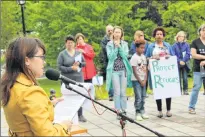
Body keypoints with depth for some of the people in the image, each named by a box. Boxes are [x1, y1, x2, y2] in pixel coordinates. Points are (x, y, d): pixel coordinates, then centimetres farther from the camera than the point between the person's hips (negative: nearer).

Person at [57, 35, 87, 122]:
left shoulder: (78, 53, 10)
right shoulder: (62, 54, -2)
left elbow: (84, 63, 14)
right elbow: (59, 66, -8)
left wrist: (79, 63, -8)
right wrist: (71, 68, -15)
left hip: (79, 78, 3)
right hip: (67, 79, -3)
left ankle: (80, 115, 11)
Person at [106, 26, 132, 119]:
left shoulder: (124, 44, 7)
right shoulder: (109, 44, 3)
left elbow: (125, 55, -5)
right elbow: (110, 57, -7)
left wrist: (119, 46, -13)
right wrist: (115, 47, -14)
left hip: (124, 70, 2)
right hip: (114, 70, -2)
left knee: (123, 92, 5)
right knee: (117, 92, -5)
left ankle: (124, 111, 12)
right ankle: (118, 111, 2)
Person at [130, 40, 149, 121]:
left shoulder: (143, 57, 8)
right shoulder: (134, 58, -12)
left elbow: (145, 69, 9)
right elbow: (134, 71, -13)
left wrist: (145, 80, -1)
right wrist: (140, 81, -11)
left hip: (143, 80, 6)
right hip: (136, 80, -6)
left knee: (143, 96, 8)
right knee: (138, 97, -7)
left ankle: (142, 112, 17)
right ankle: (137, 113, 1)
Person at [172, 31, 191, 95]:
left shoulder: (186, 45, 5)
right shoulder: (174, 45, 4)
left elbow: (188, 54, -2)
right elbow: (174, 55, -2)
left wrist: (183, 61, -14)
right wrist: (179, 61, -14)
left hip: (185, 64, 0)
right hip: (177, 64, 0)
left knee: (185, 78, -1)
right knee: (178, 78, 0)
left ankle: (185, 90, 6)